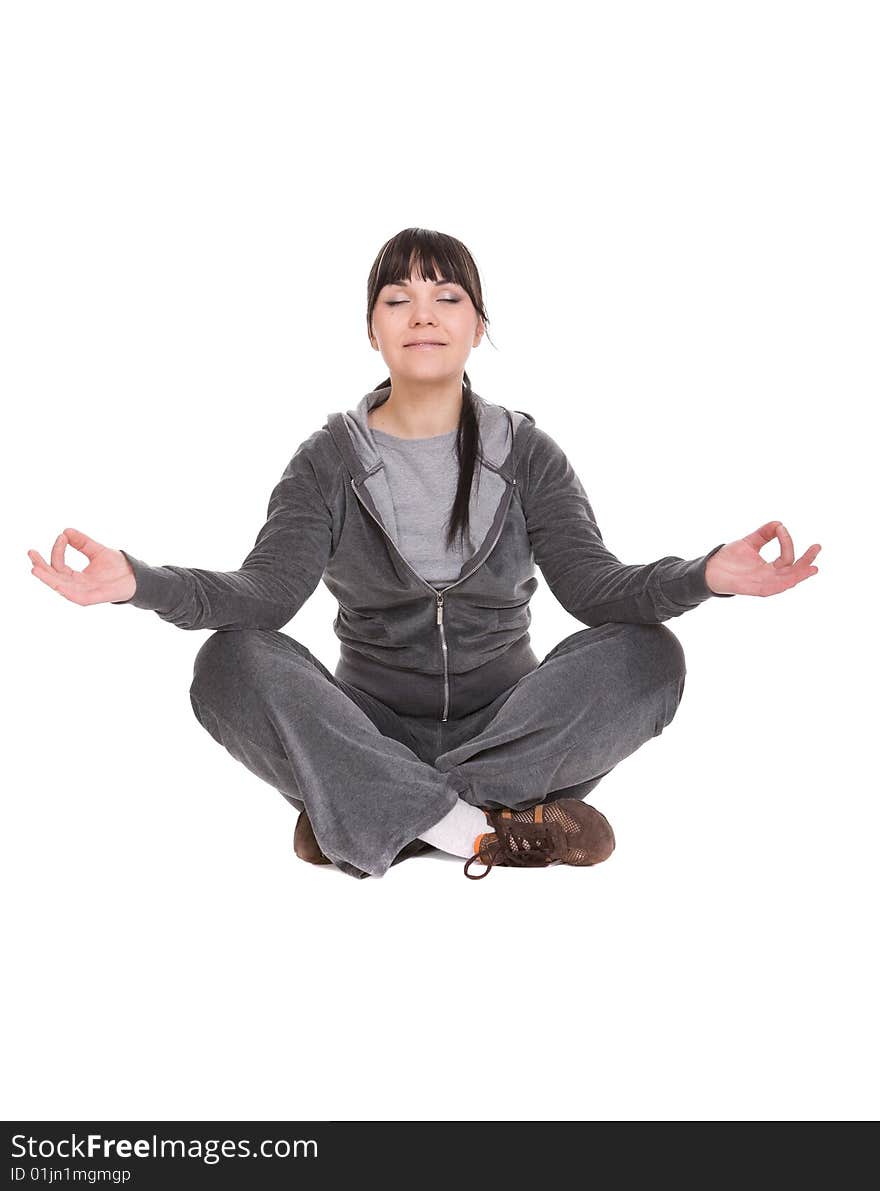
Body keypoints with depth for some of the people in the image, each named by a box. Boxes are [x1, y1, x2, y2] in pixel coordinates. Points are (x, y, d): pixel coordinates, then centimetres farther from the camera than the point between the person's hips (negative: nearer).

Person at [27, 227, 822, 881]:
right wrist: (136, 581, -31)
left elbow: (593, 582, -12)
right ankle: (486, 824, -29)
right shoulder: (330, 460, 1)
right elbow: (266, 591, -13)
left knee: (647, 654, -25)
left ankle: (372, 819, -26)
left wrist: (707, 575, -32)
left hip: (506, 725, 1)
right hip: (368, 734, -1)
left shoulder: (528, 454, 2)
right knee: (232, 663, -27)